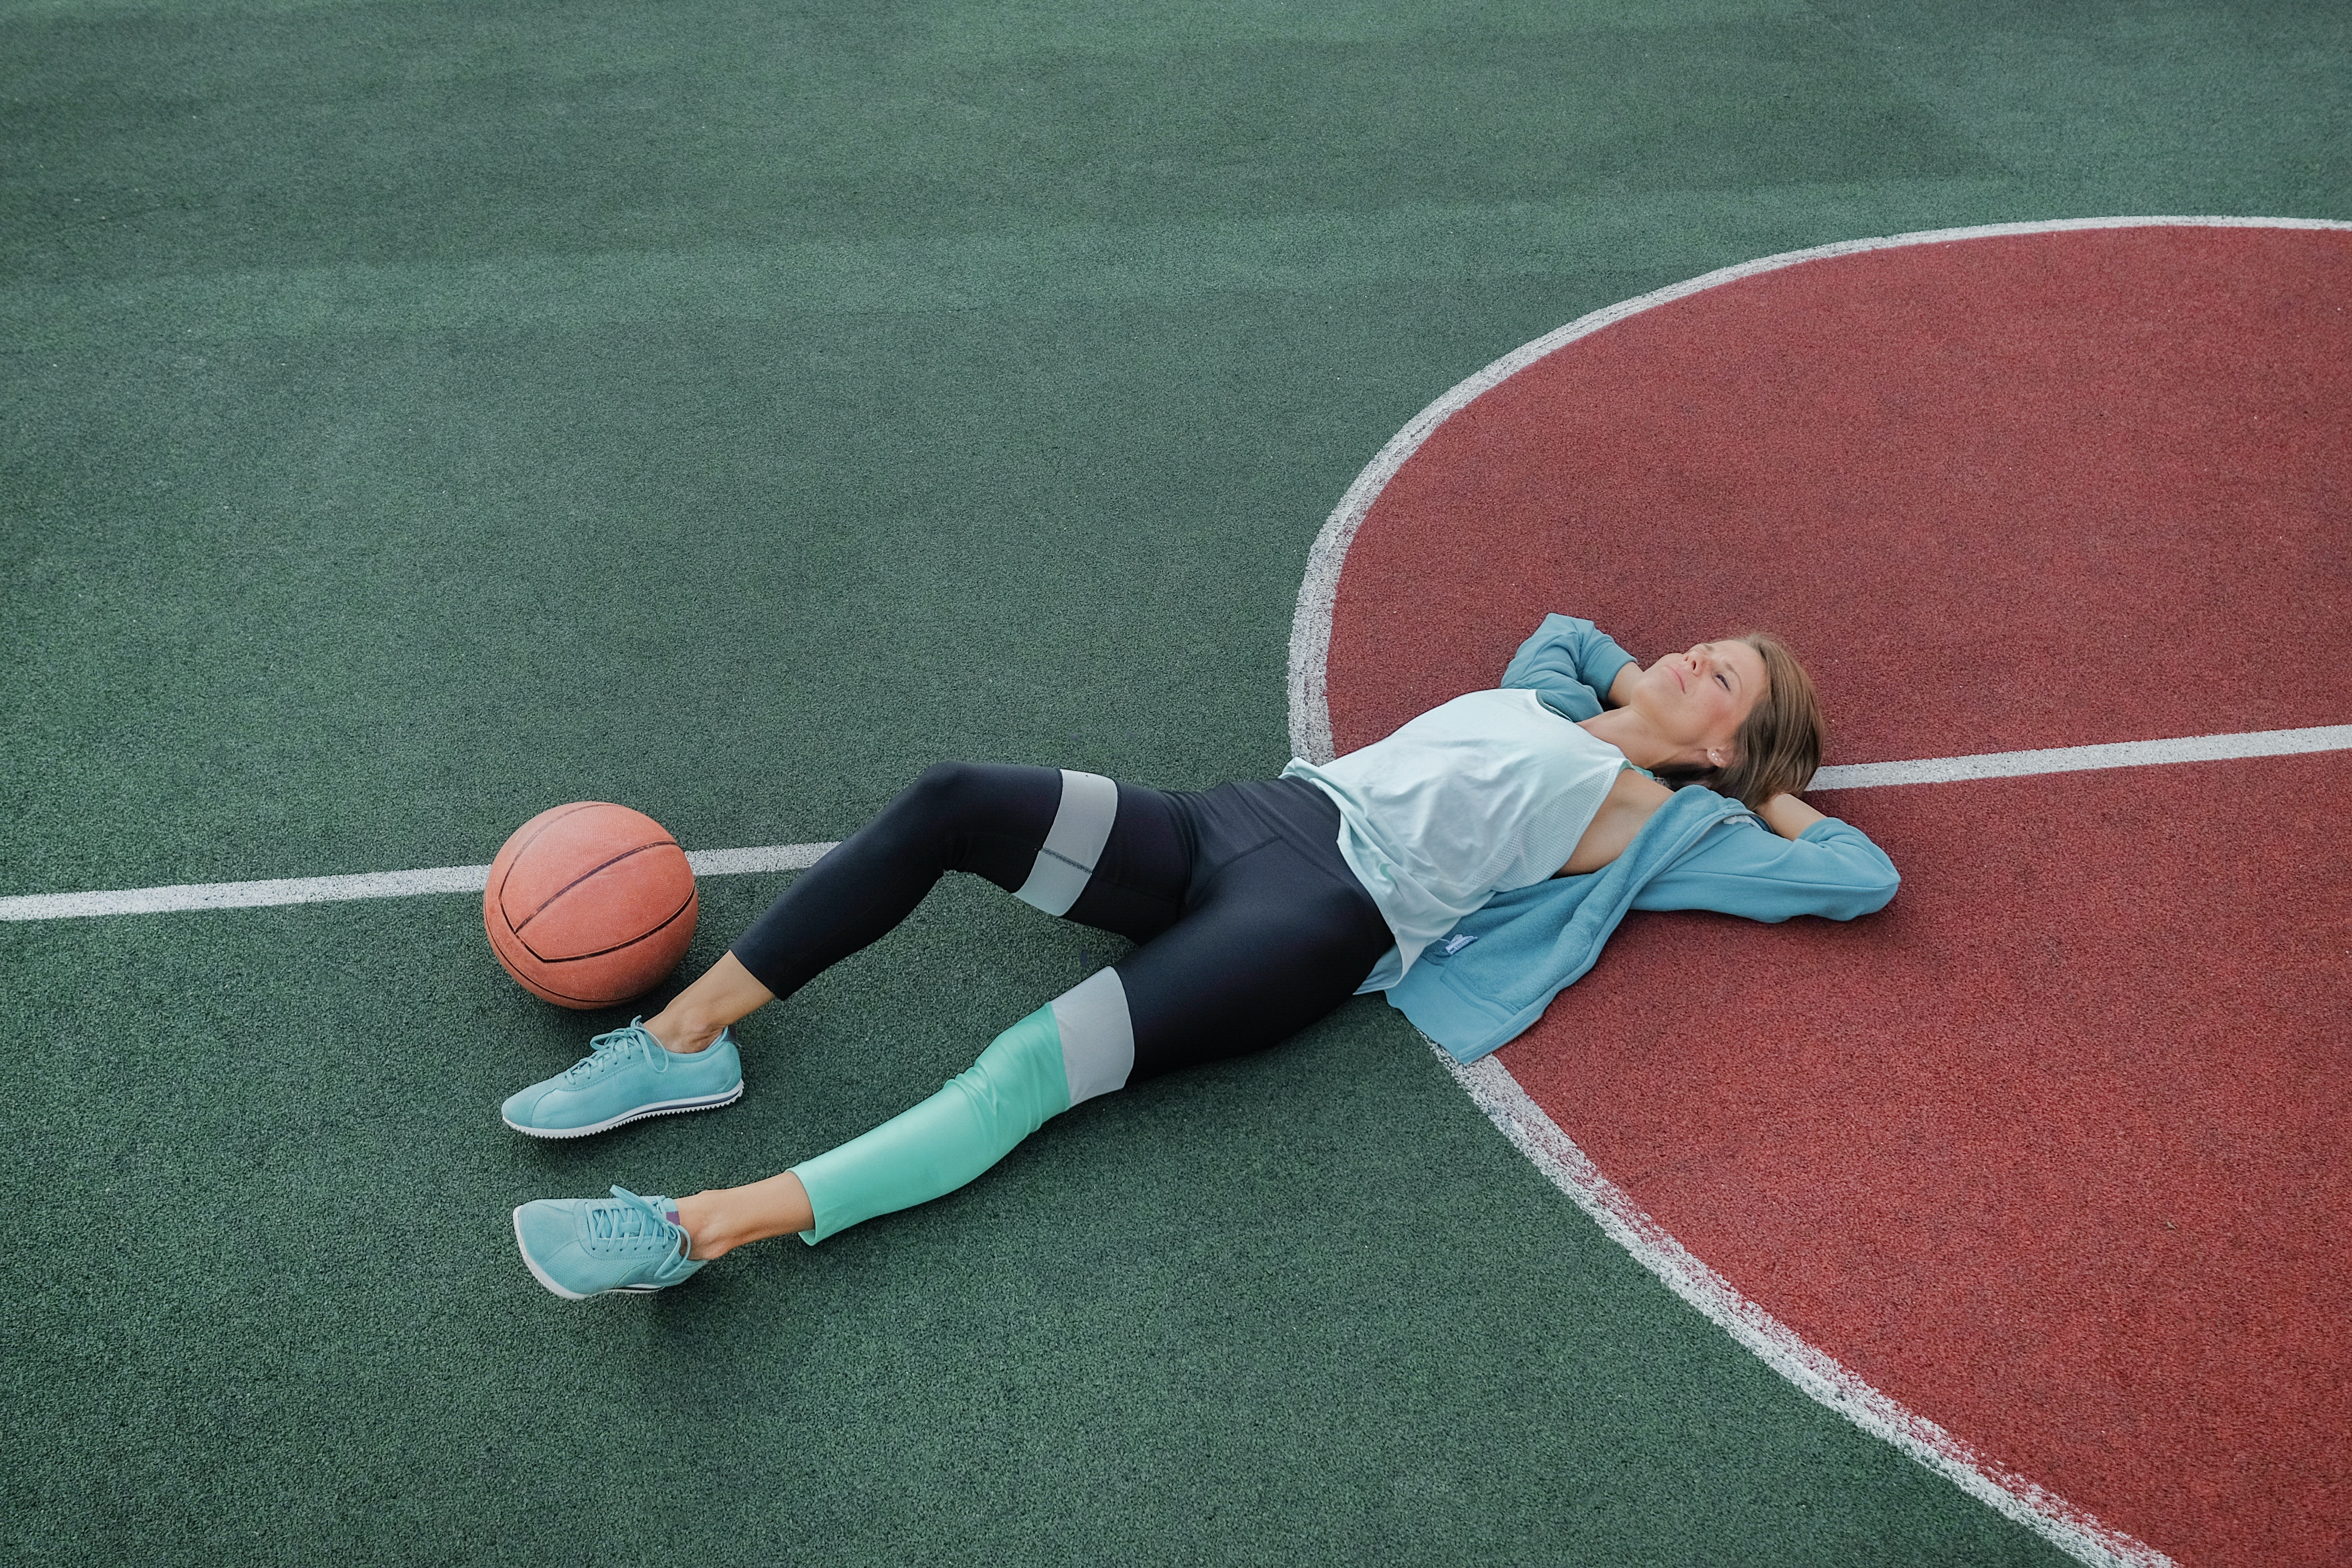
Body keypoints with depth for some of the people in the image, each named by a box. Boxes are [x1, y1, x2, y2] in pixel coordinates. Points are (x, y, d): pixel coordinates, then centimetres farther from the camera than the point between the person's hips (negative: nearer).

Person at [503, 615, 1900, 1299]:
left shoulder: (1661, 819, 10)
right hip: (1245, 820, 7)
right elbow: (1566, 624, 49)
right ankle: (684, 1039, -11)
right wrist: (1634, 680, 36)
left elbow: (1868, 878, 9)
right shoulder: (1544, 694, 27)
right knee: (954, 801, -15)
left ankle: (703, 1229, -30)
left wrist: (1770, 793, 20)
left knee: (1037, 1070, -28)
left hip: (1332, 916, -6)